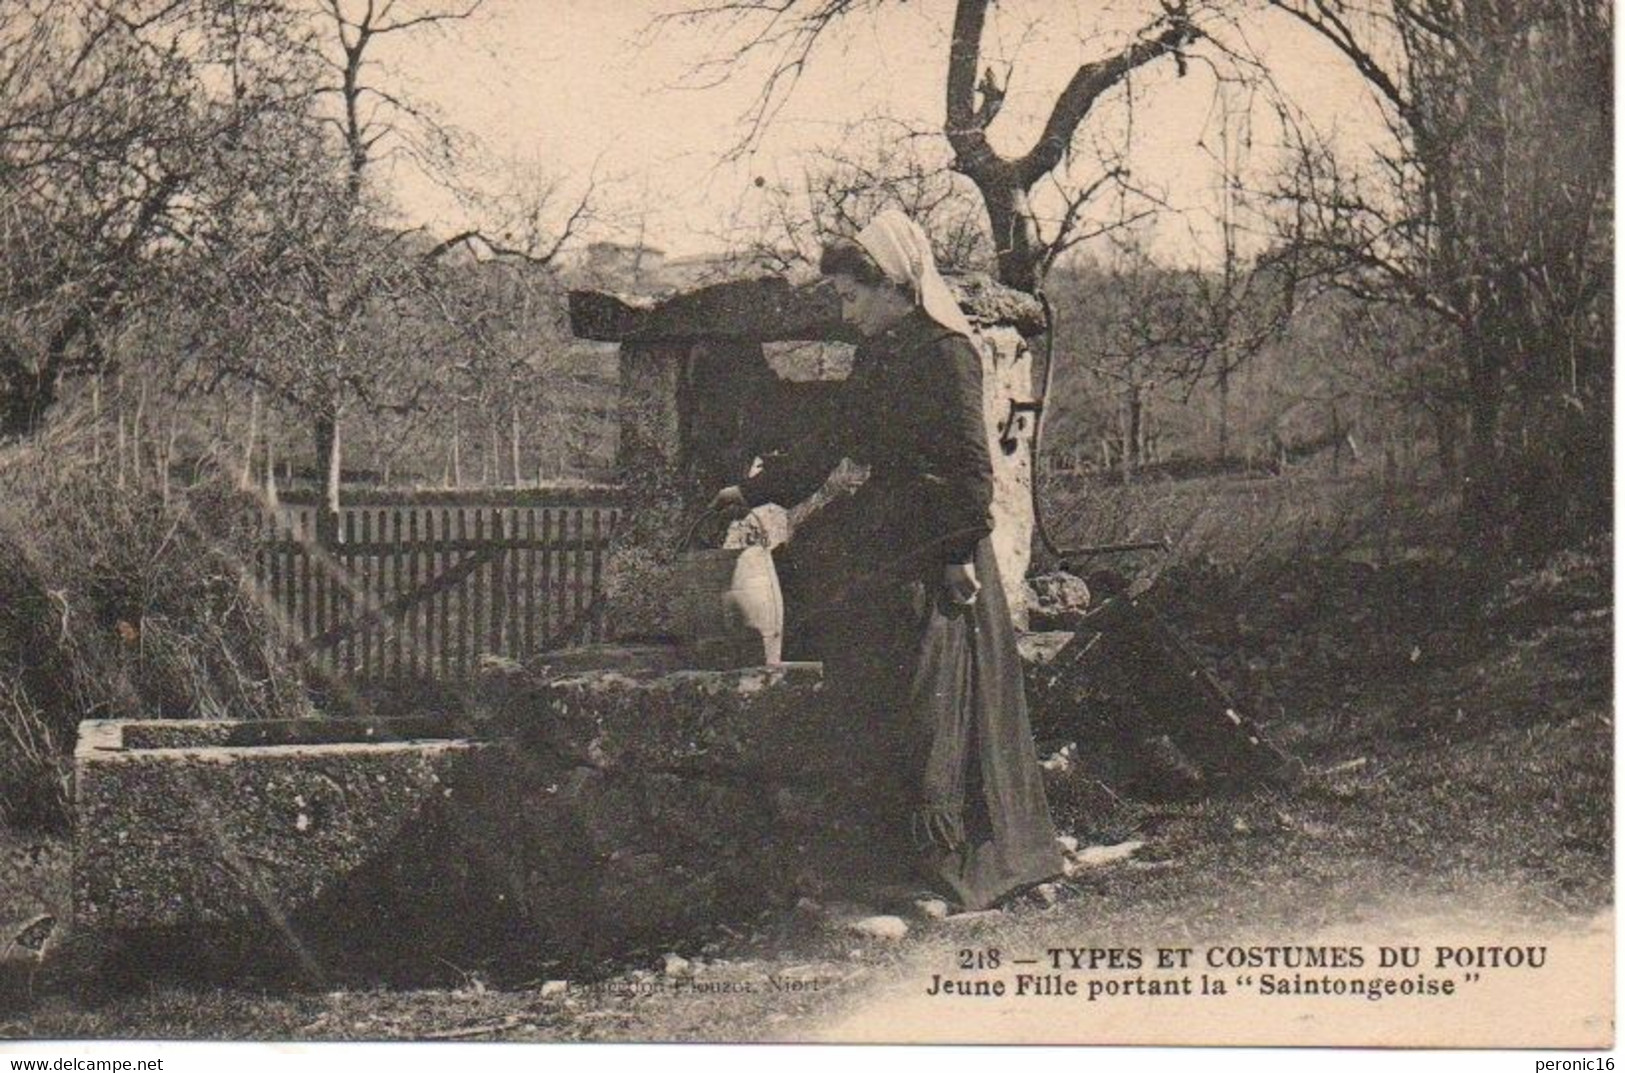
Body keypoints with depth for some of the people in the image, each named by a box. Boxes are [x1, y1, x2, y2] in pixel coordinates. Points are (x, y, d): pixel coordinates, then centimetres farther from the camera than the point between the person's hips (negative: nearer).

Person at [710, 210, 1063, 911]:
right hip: (871, 554, 9)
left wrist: (960, 552, -20)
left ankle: (945, 864, 0)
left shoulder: (944, 352, -10)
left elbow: (969, 464, -15)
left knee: (931, 703, -6)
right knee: (865, 699, 7)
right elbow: (832, 445, 26)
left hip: (926, 556, -9)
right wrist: (755, 491, 27)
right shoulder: (874, 356, 16)